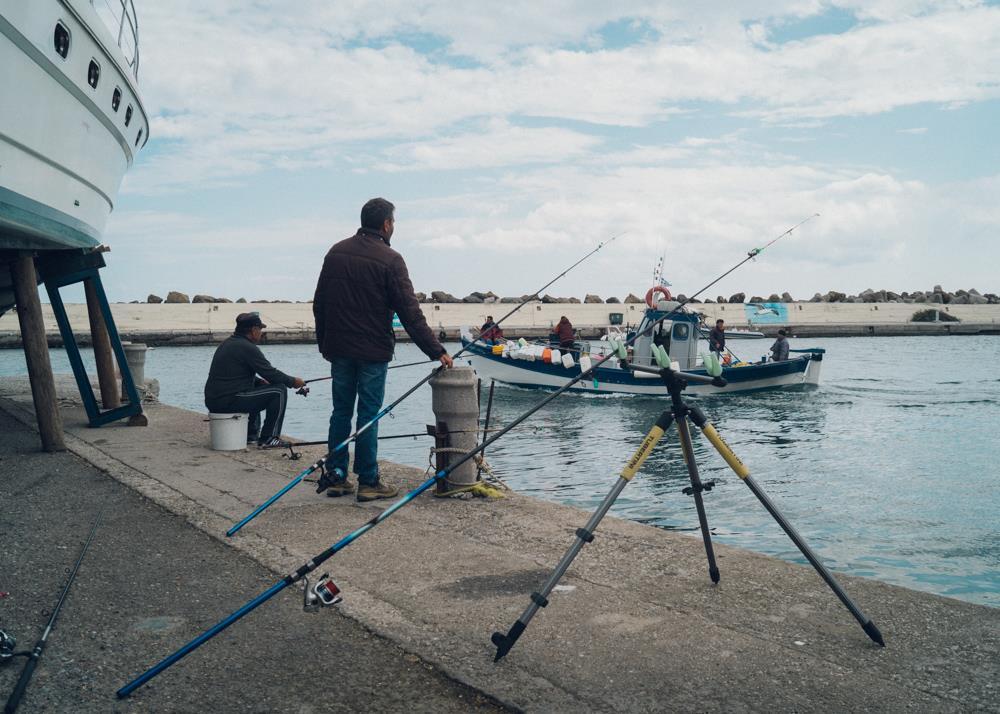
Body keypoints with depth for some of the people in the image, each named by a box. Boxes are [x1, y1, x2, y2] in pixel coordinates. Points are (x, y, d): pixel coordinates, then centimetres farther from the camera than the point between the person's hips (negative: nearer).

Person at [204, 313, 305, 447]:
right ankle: (268, 438, -4)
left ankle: (251, 435, 32)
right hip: (229, 401, -10)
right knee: (279, 390, -6)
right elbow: (271, 373, -13)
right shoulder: (247, 347, -13)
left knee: (256, 388, 34)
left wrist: (261, 382, 20)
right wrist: (293, 382, 2)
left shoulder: (226, 343, 16)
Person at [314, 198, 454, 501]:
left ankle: (337, 478, 16)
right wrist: (436, 351, -11)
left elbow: (319, 304, 13)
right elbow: (410, 313, -15)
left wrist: (324, 343, 22)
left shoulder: (336, 252, 8)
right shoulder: (390, 260, -11)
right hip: (372, 351, -5)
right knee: (368, 414, 0)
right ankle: (368, 482, 5)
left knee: (341, 411, 12)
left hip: (339, 350, 5)